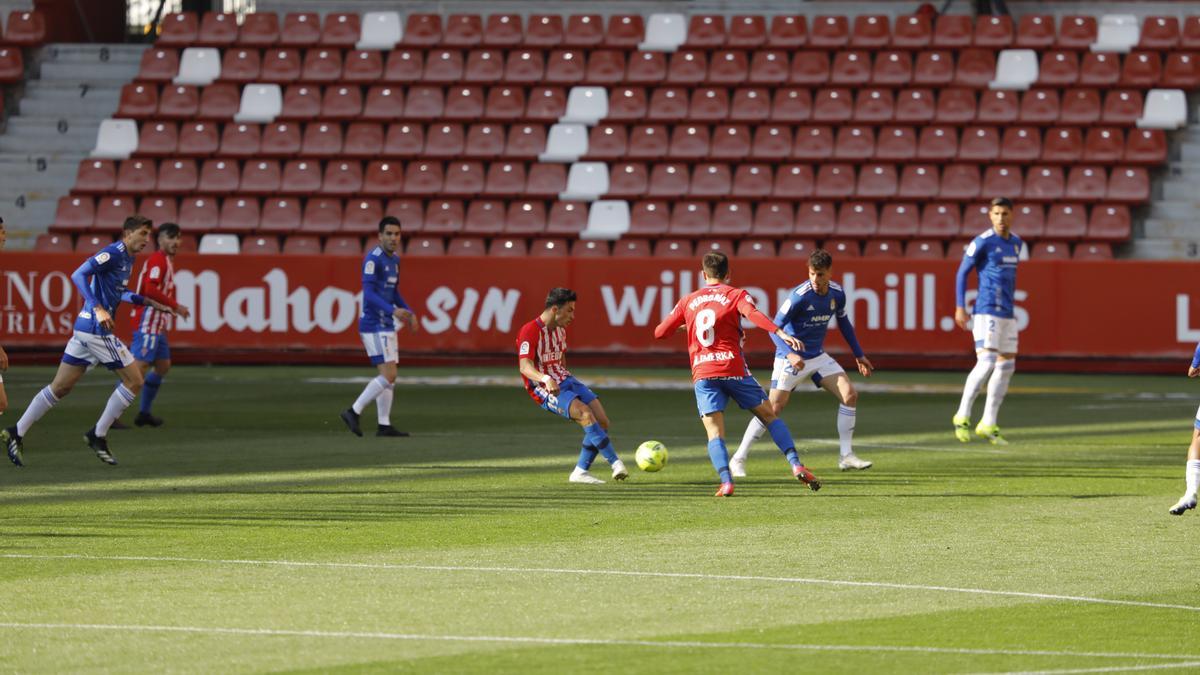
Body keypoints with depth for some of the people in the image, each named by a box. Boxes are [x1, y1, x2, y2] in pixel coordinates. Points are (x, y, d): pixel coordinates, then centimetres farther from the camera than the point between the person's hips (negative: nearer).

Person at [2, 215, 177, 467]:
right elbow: (79, 275, -24)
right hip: (97, 330, -10)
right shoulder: (112, 254, -13)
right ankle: (98, 435, 4)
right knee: (134, 380, -2)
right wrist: (98, 308, -31)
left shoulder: (127, 258, 16)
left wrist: (150, 302, 31)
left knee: (60, 387, 11)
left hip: (85, 327, 10)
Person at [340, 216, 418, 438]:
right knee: (388, 375, -14)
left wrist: (408, 312, 15)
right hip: (374, 325, -10)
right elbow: (368, 292, -22)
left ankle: (384, 425, 12)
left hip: (387, 325, 10)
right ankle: (353, 412, -9)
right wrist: (392, 310, -33)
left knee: (389, 377, 9)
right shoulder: (373, 259, -14)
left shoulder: (394, 260, 15)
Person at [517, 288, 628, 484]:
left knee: (602, 421, -8)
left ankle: (580, 472, -1)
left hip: (564, 380, 8)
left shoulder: (560, 330, 13)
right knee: (585, 413, -29)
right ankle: (615, 463, -28)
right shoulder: (530, 331, -14)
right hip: (544, 389, -8)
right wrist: (546, 379, -43)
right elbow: (525, 366, -26)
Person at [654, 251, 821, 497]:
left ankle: (726, 481, -24)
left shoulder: (688, 301, 15)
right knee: (769, 415, 11)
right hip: (732, 368, -1)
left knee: (715, 432, -2)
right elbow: (753, 314, -15)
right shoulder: (736, 295, 6)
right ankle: (796, 465, -2)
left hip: (702, 374, 1)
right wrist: (782, 334, -25)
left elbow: (660, 332, 17)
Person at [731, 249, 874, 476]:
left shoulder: (837, 294, -3)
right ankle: (738, 459, -3)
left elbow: (843, 323, 17)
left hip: (817, 356, 6)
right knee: (774, 408, -13)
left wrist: (859, 355, 18)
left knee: (850, 395, -6)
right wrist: (789, 354, -35)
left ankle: (846, 456, 3)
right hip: (791, 359, -6)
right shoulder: (800, 296, -22)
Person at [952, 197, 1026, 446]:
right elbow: (962, 273, -4)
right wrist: (960, 308, -8)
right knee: (986, 363, -16)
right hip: (987, 311, -7)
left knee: (1006, 366, 7)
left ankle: (988, 425, 14)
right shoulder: (983, 242, -8)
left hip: (1007, 313, 7)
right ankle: (962, 416, -4)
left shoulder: (1016, 243, 12)